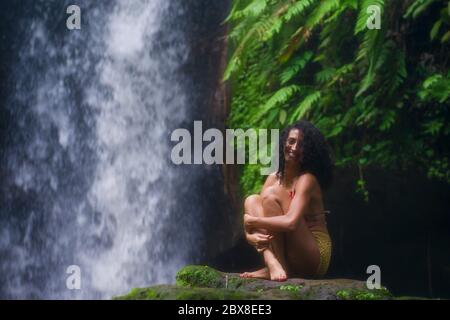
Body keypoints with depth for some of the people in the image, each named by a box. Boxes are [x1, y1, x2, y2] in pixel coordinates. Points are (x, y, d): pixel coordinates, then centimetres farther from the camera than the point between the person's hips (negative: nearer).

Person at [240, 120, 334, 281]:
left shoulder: (307, 179, -12)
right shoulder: (274, 178, 8)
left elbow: (291, 223, -29)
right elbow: (249, 230, 4)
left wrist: (252, 221, -16)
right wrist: (252, 236, -20)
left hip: (315, 257, -7)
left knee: (270, 195, -17)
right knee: (251, 200, -5)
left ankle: (277, 267, -22)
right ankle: (272, 263, -25)